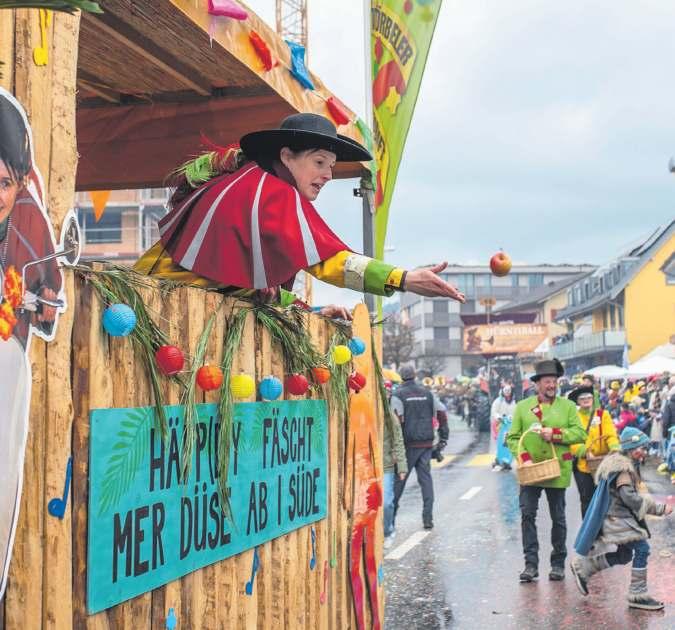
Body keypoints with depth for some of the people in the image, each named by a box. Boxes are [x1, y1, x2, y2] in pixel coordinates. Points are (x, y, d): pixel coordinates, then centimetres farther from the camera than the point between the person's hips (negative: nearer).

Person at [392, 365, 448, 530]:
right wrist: (443, 437, 16)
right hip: (427, 443, 3)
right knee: (426, 478, 6)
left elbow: (397, 422, -13)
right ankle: (428, 518, 1)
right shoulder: (427, 393, 9)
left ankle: (391, 515, 10)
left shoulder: (398, 395, -5)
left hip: (409, 444, -3)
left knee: (400, 479, 6)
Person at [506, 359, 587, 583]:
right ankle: (531, 564, -2)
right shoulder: (522, 407, 5)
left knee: (558, 518, 8)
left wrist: (556, 434, -16)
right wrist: (523, 457, -13)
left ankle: (558, 564, 20)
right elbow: (512, 437, 3)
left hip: (557, 470, 0)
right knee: (527, 515, -7)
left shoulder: (568, 406, 5)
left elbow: (580, 434, -3)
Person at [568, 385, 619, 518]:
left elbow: (611, 435, -6)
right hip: (582, 465, 0)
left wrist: (615, 448, -26)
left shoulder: (603, 414, 4)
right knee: (587, 500, 5)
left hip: (602, 464, 0)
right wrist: (585, 452, -21)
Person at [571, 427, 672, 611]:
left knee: (624, 555, 16)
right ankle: (637, 595, -9)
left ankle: (583, 566, 24)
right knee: (641, 548, -13)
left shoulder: (628, 465, 15)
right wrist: (660, 508, -22)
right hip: (618, 518, -11)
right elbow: (629, 497, -25)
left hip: (620, 518, 11)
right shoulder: (623, 469, -18)